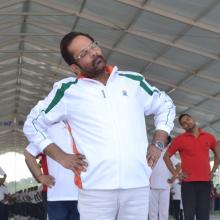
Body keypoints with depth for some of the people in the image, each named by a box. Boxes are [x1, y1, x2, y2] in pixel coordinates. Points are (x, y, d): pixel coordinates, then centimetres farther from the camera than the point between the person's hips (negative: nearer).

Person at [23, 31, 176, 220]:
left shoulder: (133, 81, 10)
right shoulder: (67, 91, 3)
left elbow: (165, 105, 25)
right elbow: (33, 125, 12)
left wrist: (158, 144, 12)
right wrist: (61, 157, 2)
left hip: (138, 186, 2)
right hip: (95, 189, -2)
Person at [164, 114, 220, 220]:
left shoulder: (209, 137, 9)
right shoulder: (179, 139, 2)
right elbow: (166, 156, 8)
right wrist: (175, 173, -1)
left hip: (205, 181, 2)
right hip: (188, 182, -2)